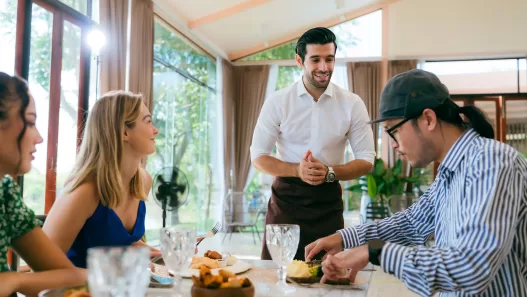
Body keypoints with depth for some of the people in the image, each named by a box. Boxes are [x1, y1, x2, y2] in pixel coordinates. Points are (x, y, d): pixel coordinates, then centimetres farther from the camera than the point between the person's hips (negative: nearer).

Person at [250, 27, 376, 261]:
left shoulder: (352, 104, -2)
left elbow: (366, 160, 0)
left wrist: (329, 172, -18)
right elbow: (258, 156, -2)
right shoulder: (277, 101, -3)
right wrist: (297, 170, -19)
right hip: (286, 199, 0)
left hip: (328, 201, 1)